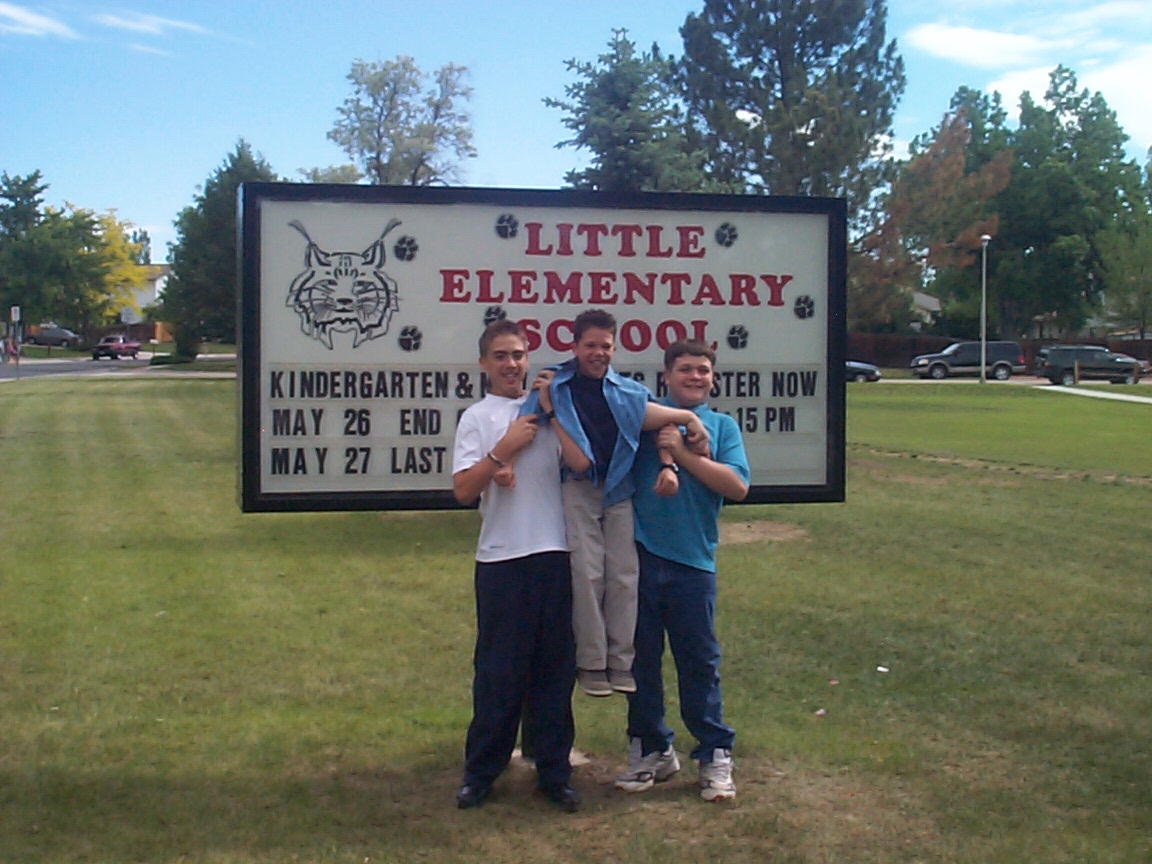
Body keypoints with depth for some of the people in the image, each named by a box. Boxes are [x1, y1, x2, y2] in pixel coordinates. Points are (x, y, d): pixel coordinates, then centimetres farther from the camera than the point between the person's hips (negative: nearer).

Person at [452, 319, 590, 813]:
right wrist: (504, 449, -11)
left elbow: (582, 462, -5)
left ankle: (554, 771, 18)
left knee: (555, 666, 7)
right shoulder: (477, 417, 5)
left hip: (552, 554, 2)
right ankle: (480, 772, 16)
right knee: (498, 670, 3)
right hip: (500, 559, -2)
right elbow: (463, 490, -5)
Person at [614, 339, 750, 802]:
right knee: (641, 657, 9)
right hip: (640, 555, 1)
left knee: (699, 661, 6)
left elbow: (737, 486, -6)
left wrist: (682, 453, -11)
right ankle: (650, 749, 23)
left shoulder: (722, 425, 9)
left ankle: (715, 755, 17)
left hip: (693, 560, 0)